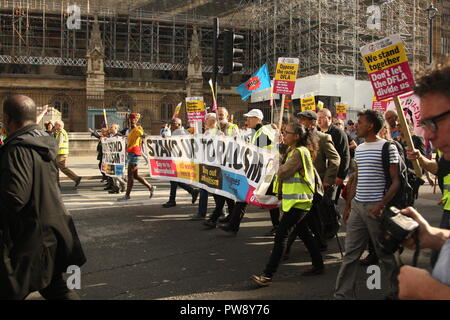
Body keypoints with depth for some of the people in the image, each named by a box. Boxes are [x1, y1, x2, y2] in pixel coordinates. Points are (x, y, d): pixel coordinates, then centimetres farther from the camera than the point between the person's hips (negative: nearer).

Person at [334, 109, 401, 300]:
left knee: (385, 253, 6)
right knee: (351, 253, 7)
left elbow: (396, 181, -11)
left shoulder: (387, 148, -8)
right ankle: (343, 294, 13)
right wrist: (348, 206, 18)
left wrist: (381, 205, -21)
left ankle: (396, 291, 24)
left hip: (375, 208, -7)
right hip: (357, 206, 7)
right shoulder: (359, 149, 14)